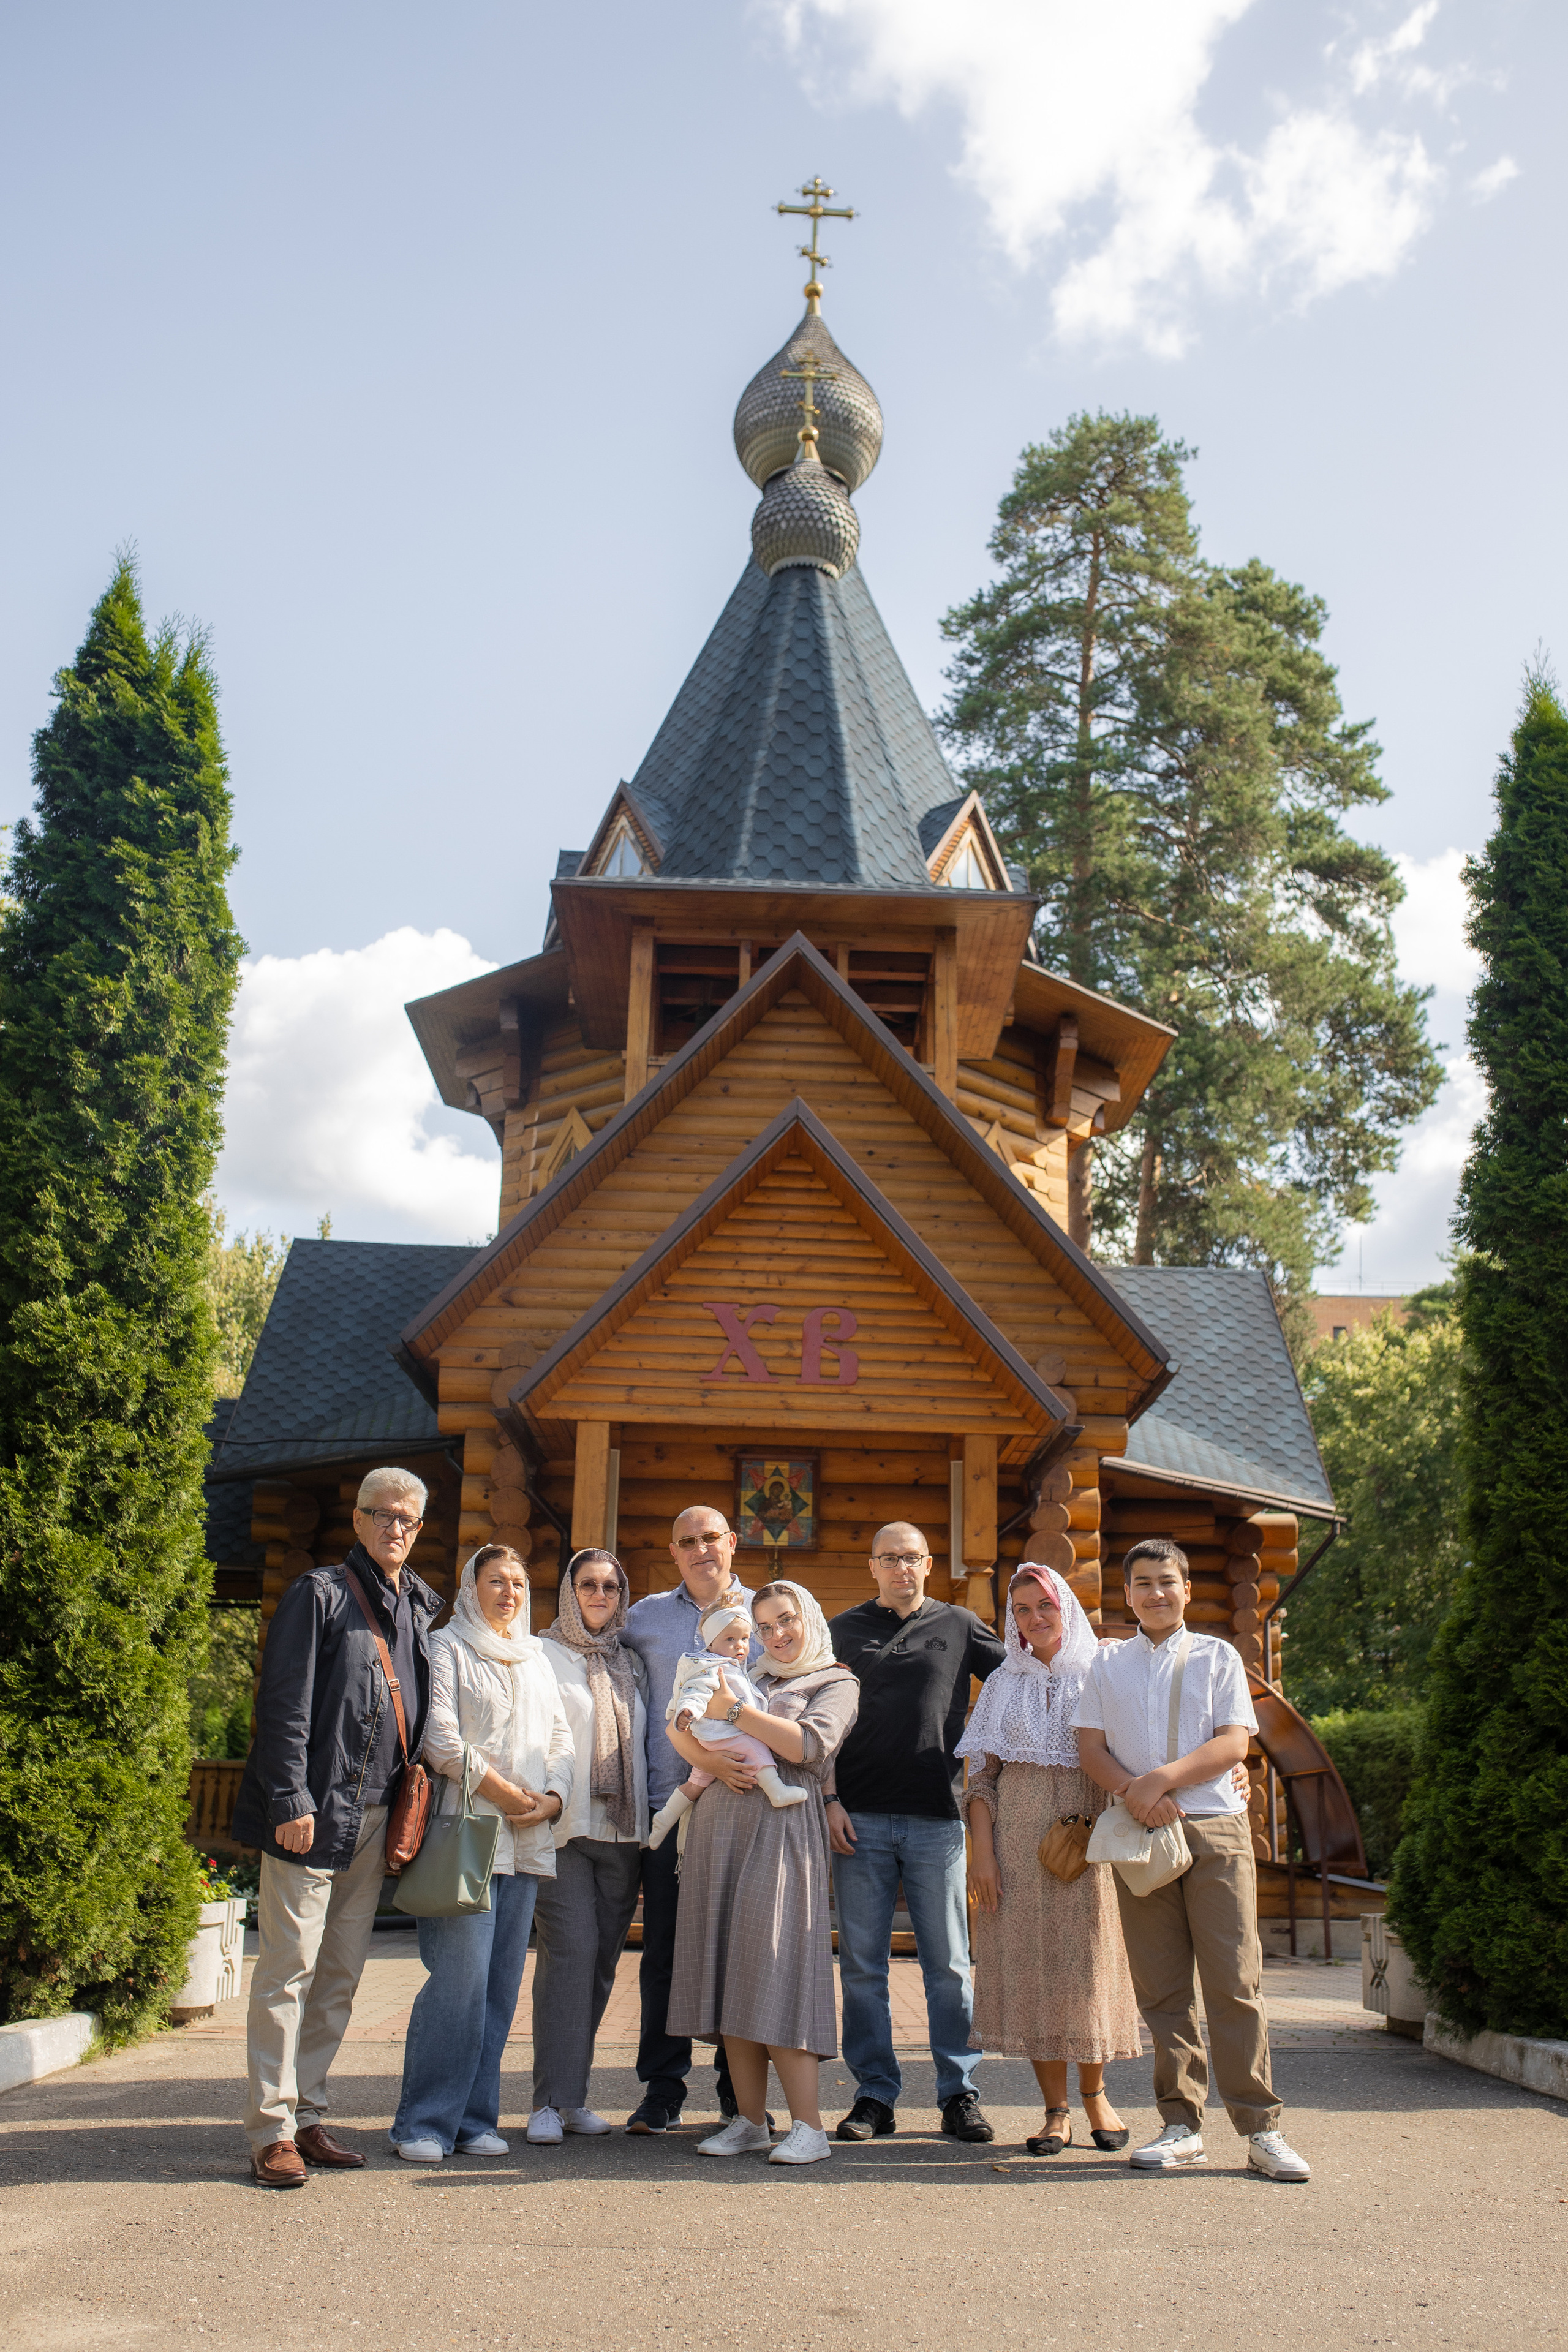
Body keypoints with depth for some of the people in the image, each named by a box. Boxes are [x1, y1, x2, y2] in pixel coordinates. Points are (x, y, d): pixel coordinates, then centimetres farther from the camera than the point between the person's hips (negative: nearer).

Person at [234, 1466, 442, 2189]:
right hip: (316, 1809, -6)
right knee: (289, 1968, -4)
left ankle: (306, 2115, 19)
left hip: (376, 1817, 7)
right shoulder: (319, 1594, -5)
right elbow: (284, 1704, -10)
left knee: (341, 1976, 10)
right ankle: (272, 2131, 2)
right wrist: (290, 1798, -17)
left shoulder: (419, 1607, 15)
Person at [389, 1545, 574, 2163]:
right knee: (460, 1978, -11)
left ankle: (474, 2118, 12)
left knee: (502, 1982, 5)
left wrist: (553, 1798, -1)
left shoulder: (536, 1659, 22)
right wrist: (506, 1794, -10)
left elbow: (560, 1739, 18)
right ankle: (425, 2123, -1)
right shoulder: (447, 1647, 2)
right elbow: (440, 1738, -9)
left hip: (526, 1841, 6)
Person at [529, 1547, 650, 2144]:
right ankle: (551, 2100, -9)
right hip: (563, 1826, -5)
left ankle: (573, 2093, 13)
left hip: (623, 1831, 5)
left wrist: (646, 1817, 13)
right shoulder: (543, 1655, 2)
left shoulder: (632, 1664, 17)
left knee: (602, 1958, 5)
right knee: (571, 1949, -13)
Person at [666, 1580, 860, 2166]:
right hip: (721, 1824, 5)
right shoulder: (750, 1679, 21)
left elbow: (808, 1745, -10)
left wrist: (733, 1711, -9)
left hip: (782, 1826, -5)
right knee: (728, 1972, 2)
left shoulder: (837, 1683, 8)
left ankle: (809, 2127, -8)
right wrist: (712, 1760, -7)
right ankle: (750, 2121, 8)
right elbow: (681, 1728, 13)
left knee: (774, 1970, -11)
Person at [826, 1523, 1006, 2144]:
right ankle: (875, 2094, 12)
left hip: (937, 1819, 0)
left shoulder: (959, 1626, 10)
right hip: (860, 1819, 0)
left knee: (949, 1964, 3)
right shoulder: (843, 1631, 10)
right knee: (862, 1964, 3)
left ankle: (959, 2093, 13)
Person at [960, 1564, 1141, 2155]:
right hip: (1019, 1837, 1)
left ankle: (1094, 2093, 21)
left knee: (1087, 1963, 1)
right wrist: (982, 1853, -4)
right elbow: (983, 1776, 6)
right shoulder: (1004, 1684, 10)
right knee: (1028, 1962, -2)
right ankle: (1056, 2112, 7)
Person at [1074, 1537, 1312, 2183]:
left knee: (1234, 1980, -5)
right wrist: (1134, 1793, -13)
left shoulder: (1218, 1657, 9)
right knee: (1160, 1987, 3)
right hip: (1140, 1834, 2)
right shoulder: (1107, 1664, 13)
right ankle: (1182, 2126, 10)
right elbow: (1091, 1748, 6)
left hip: (1216, 1831, -2)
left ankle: (1261, 2129, 1)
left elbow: (1233, 1744, -2)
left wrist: (1162, 1778, -14)